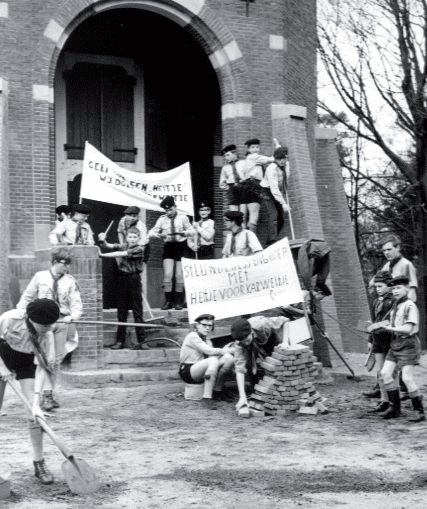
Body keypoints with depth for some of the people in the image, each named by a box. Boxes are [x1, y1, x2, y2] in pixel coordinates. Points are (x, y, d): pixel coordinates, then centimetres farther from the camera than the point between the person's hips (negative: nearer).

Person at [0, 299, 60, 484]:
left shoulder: (46, 336, -29)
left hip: (26, 361, 1)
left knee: (33, 412, -10)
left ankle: (39, 462, -1)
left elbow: (42, 367, -27)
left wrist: (36, 401, -33)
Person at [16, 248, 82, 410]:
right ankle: (46, 395, -8)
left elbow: (76, 303, -2)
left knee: (56, 360, 6)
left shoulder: (70, 281, 3)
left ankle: (50, 393, 17)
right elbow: (27, 296, 8)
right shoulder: (40, 276, 1)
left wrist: (72, 316, -22)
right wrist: (20, 311, -5)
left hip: (61, 322, 2)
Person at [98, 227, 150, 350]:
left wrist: (103, 255, -18)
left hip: (134, 279, -4)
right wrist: (103, 241, -25)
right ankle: (120, 341, 9)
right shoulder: (123, 246, 10)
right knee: (121, 311, 6)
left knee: (137, 312, -3)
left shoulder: (139, 249, -6)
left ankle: (141, 341, -1)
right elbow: (109, 246, -2)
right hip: (122, 279, 5)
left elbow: (122, 254, -16)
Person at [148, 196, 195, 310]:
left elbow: (191, 230, 4)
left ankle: (178, 302, 9)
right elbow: (151, 232, 1)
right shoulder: (162, 219, 3)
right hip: (168, 247, 1)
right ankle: (168, 301, -2)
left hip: (181, 246, -1)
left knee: (179, 275, 0)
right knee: (167, 274, -9)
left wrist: (184, 233, -18)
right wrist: (159, 235, -20)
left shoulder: (183, 217, 1)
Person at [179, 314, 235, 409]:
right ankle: (206, 398, -34)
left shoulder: (206, 339, 16)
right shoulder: (192, 336, -10)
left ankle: (217, 391, -3)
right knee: (213, 360, -36)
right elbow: (209, 351, -22)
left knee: (229, 358, -15)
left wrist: (223, 351, -21)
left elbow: (211, 353, -2)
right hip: (187, 371, -7)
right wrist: (229, 350, -21)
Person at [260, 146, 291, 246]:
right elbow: (274, 188, -32)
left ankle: (270, 242, 15)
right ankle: (272, 241, -27)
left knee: (281, 219, 4)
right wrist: (283, 204, -36)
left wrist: (285, 198, 16)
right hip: (268, 193, -8)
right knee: (273, 215, -23)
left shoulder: (286, 166, -2)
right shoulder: (272, 169, -26)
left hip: (279, 193, 8)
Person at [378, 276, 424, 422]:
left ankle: (419, 411, 2)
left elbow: (408, 329, -20)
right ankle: (394, 407, 8)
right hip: (395, 343, 8)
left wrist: (390, 328, -20)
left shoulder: (410, 306, -13)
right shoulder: (395, 306, 12)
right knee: (386, 373, -1)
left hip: (408, 344, -8)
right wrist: (377, 326, 6)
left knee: (407, 378, -10)